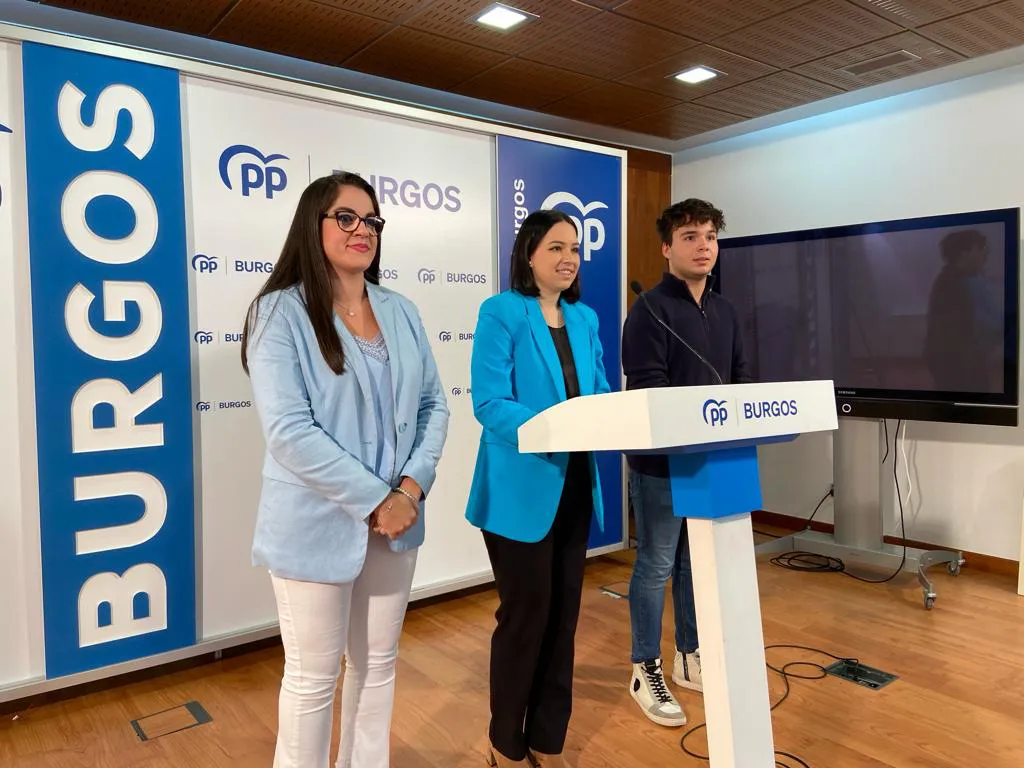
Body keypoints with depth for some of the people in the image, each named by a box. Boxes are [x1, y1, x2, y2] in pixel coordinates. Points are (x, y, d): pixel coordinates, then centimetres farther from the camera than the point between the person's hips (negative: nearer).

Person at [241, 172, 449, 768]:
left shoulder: (401, 312, 7)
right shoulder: (281, 312, -10)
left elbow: (434, 403, 5)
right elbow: (289, 431, -19)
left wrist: (413, 485, -10)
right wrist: (376, 499, -18)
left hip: (397, 517, 6)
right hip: (319, 524, -5)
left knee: (379, 661, 20)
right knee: (314, 677, 10)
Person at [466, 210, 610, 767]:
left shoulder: (585, 319, 11)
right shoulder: (501, 312, -9)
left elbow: (599, 395, 12)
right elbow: (489, 403, -18)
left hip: (575, 487, 7)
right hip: (521, 489, -6)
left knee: (564, 612, 14)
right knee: (526, 613, 4)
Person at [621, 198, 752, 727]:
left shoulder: (725, 311, 12)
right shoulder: (650, 310, -12)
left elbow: (741, 377, 14)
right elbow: (647, 390, -20)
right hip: (661, 461, -7)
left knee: (698, 562, 17)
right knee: (656, 566, 4)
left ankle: (690, 658, 33)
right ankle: (646, 673, 19)